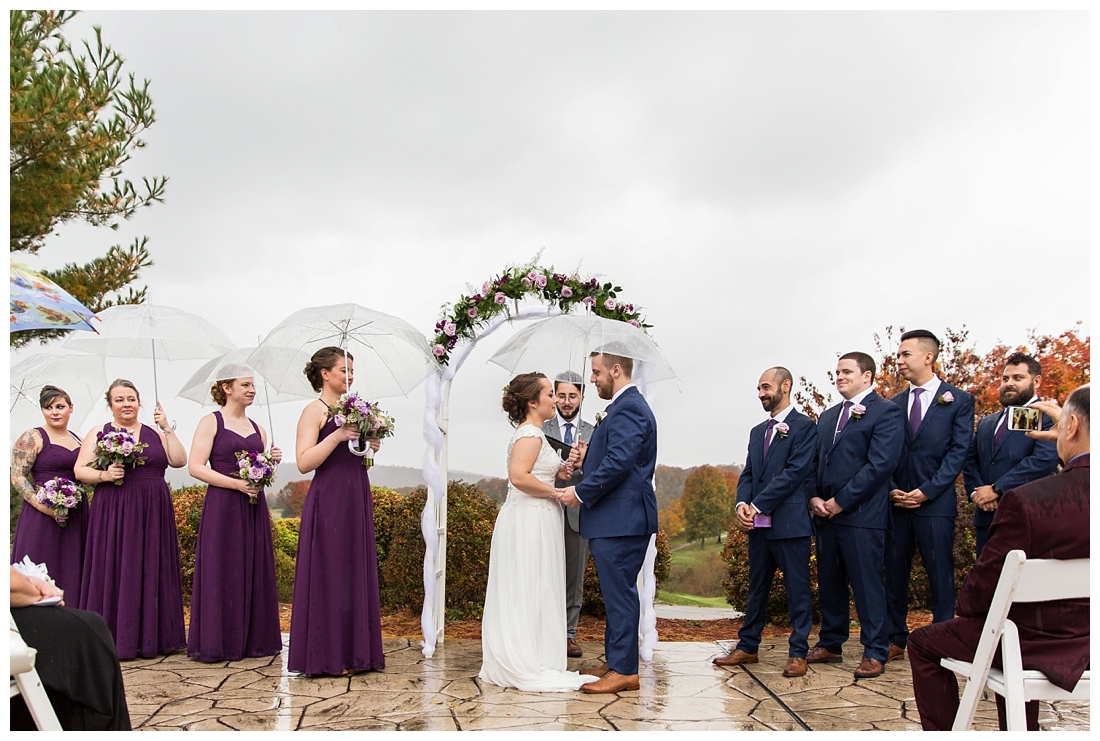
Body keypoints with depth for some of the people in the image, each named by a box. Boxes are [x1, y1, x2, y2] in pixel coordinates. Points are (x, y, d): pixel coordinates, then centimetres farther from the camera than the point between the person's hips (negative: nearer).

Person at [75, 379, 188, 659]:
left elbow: (179, 460, 1)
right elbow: (80, 470, 2)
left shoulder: (154, 433, 11)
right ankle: (114, 639, 5)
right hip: (113, 514, -2)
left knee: (152, 572, 3)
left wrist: (166, 429, -6)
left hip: (153, 515, 2)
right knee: (115, 572, -2)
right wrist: (103, 475, -16)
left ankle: (152, 636, 10)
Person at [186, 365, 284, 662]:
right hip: (222, 507, -6)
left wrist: (272, 461, 0)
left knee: (255, 572, 7)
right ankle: (217, 643, 5)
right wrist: (236, 484, -18)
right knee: (222, 572, -3)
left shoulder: (257, 428, 15)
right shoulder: (211, 422, -2)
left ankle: (254, 640, 15)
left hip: (254, 507, 6)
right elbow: (195, 467, -11)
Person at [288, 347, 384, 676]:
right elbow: (304, 462, -15)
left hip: (357, 501, 8)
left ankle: (355, 652, 16)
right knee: (329, 574, -3)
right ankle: (327, 656, 5)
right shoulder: (314, 411, -5)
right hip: (328, 503, -7)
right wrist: (337, 436, -21)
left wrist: (370, 448, 5)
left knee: (357, 573, 9)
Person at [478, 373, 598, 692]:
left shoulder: (531, 433, 17)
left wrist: (557, 470, 9)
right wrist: (555, 492, -17)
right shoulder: (530, 434, -15)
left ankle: (511, 664, 21)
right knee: (528, 593, -5)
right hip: (530, 520, -11)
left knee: (522, 595, 14)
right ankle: (527, 668, 2)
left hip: (533, 520, 11)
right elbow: (519, 476, -27)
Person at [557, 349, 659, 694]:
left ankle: (624, 670, 1)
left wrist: (581, 492, -17)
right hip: (618, 519, 11)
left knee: (620, 593, -5)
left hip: (621, 520, -11)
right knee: (617, 593, 15)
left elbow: (619, 463, -24)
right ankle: (616, 662, 23)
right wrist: (588, 456, 8)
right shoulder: (628, 405, 20)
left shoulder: (627, 408, -14)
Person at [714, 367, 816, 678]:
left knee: (797, 588, 2)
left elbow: (795, 472, -14)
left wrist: (758, 505, -16)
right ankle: (747, 647, 19)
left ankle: (798, 652, 8)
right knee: (757, 587, 13)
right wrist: (742, 504, -6)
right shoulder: (757, 431, 19)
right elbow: (748, 474, 15)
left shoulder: (804, 426, -5)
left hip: (790, 521, -7)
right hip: (758, 523, 7)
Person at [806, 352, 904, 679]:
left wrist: (840, 501, -14)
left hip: (862, 514, -7)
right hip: (826, 514, 7)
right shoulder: (827, 417, 19)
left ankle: (874, 653, 6)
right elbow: (815, 461, 20)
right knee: (829, 583, 12)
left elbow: (880, 464, -14)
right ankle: (830, 644, 23)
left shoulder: (885, 412, -4)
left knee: (866, 584, -2)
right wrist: (814, 496, 1)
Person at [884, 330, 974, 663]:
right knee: (894, 574, 7)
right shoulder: (894, 404, 13)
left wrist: (927, 491, -13)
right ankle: (895, 640, 16)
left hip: (936, 502, -4)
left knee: (940, 575, 0)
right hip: (896, 503, 4)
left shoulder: (958, 400, 1)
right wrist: (892, 489, -4)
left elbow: (959, 451, -5)